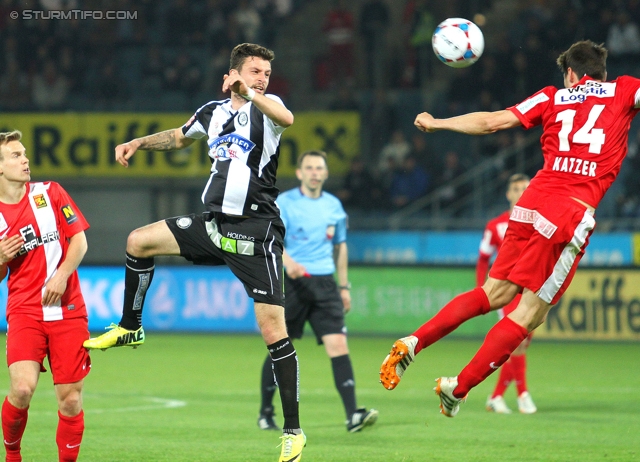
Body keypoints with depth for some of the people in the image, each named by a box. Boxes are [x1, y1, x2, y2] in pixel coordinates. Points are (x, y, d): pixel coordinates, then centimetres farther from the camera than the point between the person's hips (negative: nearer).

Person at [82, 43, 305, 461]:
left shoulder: (266, 106, -6)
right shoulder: (213, 112, 11)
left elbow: (286, 118, -32)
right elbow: (179, 137, 33)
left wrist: (248, 93, -47)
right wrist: (139, 143, 23)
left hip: (256, 233, -6)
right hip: (214, 222, 6)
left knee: (273, 330, -10)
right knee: (140, 240, 2)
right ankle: (130, 328, 22)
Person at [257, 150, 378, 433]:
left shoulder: (334, 205, 13)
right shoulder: (284, 203, -2)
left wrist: (344, 287, 19)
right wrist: (288, 261, -34)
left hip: (324, 283, 3)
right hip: (291, 283, -3)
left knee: (337, 344, -11)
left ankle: (352, 415, -19)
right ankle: (265, 413, 19)